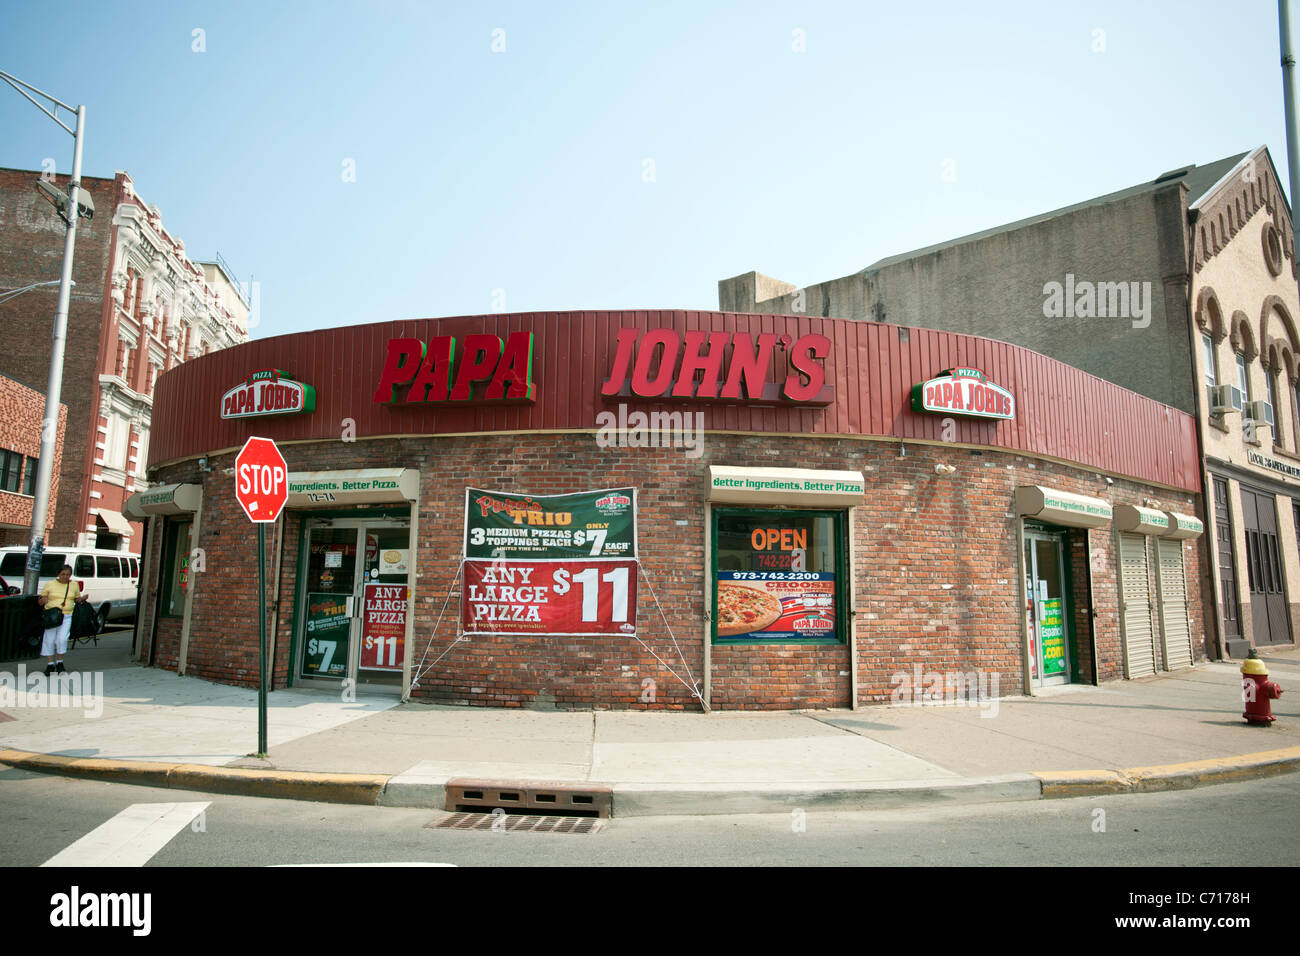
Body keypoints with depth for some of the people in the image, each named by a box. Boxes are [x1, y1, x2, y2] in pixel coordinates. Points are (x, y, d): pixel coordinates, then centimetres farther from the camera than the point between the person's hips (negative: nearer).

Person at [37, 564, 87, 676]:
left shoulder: (74, 585, 11)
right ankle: (50, 664, 8)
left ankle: (59, 662, 4)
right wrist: (42, 600, -14)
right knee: (49, 640, -3)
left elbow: (77, 600, 19)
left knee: (62, 639, -13)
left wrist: (82, 598, -3)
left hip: (67, 616, 0)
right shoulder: (50, 584, 6)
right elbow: (40, 601, 8)